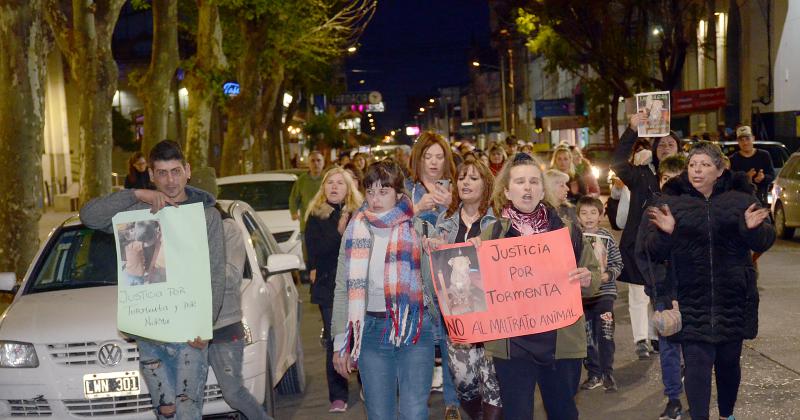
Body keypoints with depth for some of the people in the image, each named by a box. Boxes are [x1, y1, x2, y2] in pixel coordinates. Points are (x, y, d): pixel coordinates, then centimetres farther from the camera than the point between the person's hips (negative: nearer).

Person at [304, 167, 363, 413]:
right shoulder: (316, 216, 5)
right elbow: (314, 251, -5)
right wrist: (339, 231, -16)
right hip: (328, 286, 0)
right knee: (334, 341, -3)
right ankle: (338, 396, 5)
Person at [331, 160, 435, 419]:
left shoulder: (416, 228, 1)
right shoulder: (356, 230, 6)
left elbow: (431, 281, 3)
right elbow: (343, 288, 7)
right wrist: (340, 341, 5)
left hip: (416, 329, -2)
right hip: (371, 329, 2)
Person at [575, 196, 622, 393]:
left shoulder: (607, 237, -2)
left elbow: (618, 263, 3)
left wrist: (608, 275, -14)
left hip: (604, 293, -1)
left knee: (606, 336, -1)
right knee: (587, 337, 9)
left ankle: (607, 374, 12)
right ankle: (594, 374, 22)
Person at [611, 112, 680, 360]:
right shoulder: (642, 174, -4)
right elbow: (617, 162, -21)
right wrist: (631, 130, -29)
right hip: (639, 243, -3)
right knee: (639, 295, -2)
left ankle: (654, 337, 25)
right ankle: (641, 340, 2)